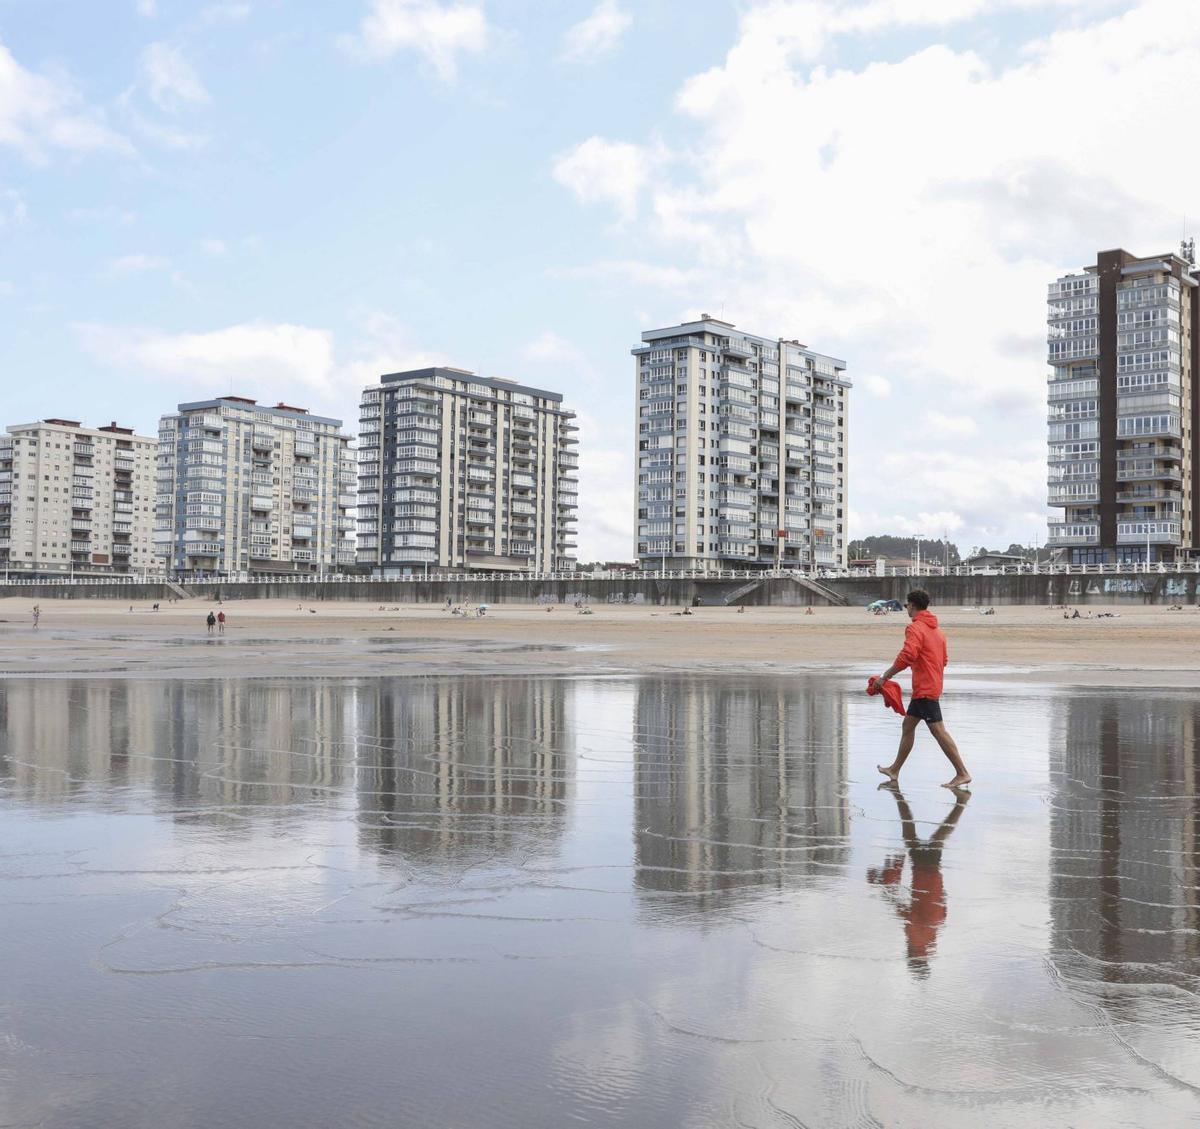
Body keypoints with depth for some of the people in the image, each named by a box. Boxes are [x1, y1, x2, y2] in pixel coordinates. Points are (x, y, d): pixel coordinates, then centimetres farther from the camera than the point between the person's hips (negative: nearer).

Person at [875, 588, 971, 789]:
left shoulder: (915, 628, -14)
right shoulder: (936, 629, 15)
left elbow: (906, 657, -25)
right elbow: (944, 659, 20)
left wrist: (886, 675, -15)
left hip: (924, 689, -10)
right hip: (934, 686, 10)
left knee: (938, 730, -8)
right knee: (908, 725, 17)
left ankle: (962, 774, -8)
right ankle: (895, 770, 26)